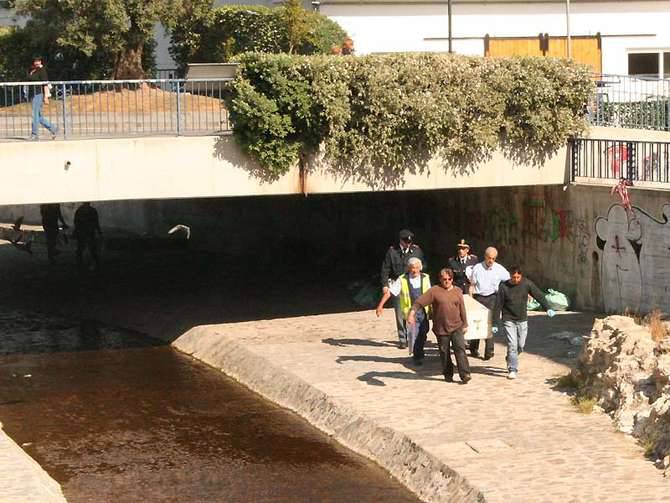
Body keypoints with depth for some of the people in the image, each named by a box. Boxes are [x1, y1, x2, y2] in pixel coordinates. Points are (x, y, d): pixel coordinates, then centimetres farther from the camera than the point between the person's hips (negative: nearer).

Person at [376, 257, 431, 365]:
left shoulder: (425, 278, 4)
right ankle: (416, 356, 15)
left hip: (423, 311, 2)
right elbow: (390, 292, -8)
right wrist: (380, 305, -17)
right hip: (410, 312, -2)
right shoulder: (402, 280, -5)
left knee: (423, 334, 4)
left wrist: (431, 310, 16)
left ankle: (419, 354, 24)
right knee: (413, 335, -2)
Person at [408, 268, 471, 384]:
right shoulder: (434, 291, -4)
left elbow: (462, 309, 11)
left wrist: (465, 324, 12)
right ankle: (448, 375, 21)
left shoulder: (457, 291, 7)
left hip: (456, 327, 1)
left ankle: (465, 374, -13)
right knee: (444, 352, 8)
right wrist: (412, 312, -25)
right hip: (441, 328, -1)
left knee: (460, 349, -11)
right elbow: (419, 302, -10)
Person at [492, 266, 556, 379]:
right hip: (508, 320, -3)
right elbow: (498, 306, -7)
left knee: (521, 345, 9)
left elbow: (539, 295, -7)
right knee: (512, 345, -11)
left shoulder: (527, 284, -6)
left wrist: (547, 308, -23)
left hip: (522, 320, 3)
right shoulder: (504, 287, -11)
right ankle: (512, 369, -5)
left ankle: (510, 360, 36)